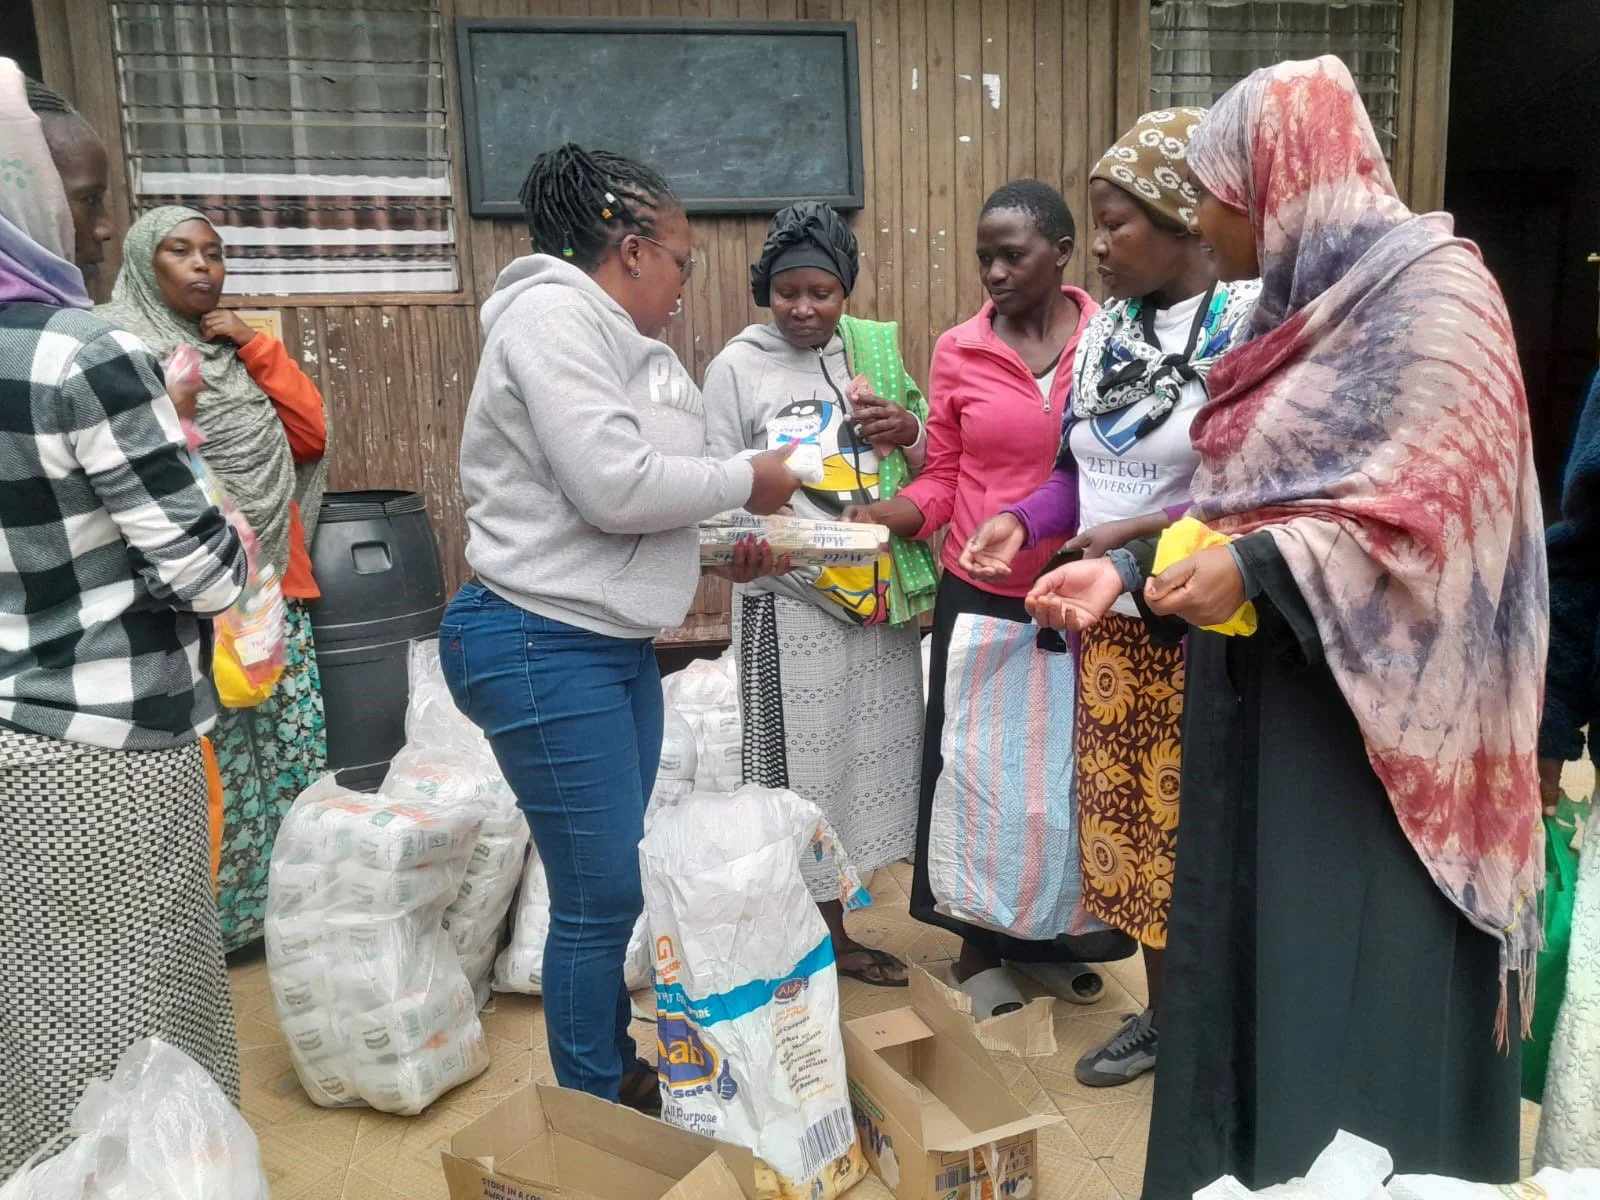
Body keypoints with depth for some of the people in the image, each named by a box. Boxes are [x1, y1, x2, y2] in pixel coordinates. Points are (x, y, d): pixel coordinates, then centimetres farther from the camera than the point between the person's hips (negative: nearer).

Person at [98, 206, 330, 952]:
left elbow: (312, 432, 8)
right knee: (207, 759, -3)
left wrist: (254, 347, 3)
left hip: (275, 580, 7)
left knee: (297, 743, 9)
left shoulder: (236, 347, 18)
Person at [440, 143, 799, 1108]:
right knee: (601, 898, -1)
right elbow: (612, 485, -23)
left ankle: (622, 1076, 32)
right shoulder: (553, 315, -13)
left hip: (619, 643, 10)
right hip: (545, 646, -9)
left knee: (616, 884, 16)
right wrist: (744, 481, -10)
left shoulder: (624, 339, 16)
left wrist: (724, 547, 7)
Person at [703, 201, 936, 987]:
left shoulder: (876, 351, 9)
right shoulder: (736, 367, -2)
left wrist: (910, 434, -9)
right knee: (798, 769, 1)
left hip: (880, 595, 5)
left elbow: (932, 469, 13)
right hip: (789, 601, -4)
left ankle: (835, 935, 29)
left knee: (872, 754, 11)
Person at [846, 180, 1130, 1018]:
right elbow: (941, 481, 1)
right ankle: (981, 947, 28)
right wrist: (873, 516, -16)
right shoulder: (957, 352, -1)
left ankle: (1060, 937, 35)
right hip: (979, 595, 0)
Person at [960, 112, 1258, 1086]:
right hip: (1112, 623, 7)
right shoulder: (1107, 327, 9)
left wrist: (1151, 532, -25)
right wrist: (1024, 522, -4)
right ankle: (1162, 1013, 34)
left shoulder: (1251, 323, -13)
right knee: (1130, 818, 15)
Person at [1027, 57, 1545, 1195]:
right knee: (1250, 951, 13)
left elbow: (1447, 505, -19)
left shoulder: (1432, 292, -9)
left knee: (1357, 981, -1)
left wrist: (1259, 568, -26)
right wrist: (1124, 569, 5)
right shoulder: (1295, 304, 15)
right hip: (1263, 687, 8)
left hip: (1368, 701, -8)